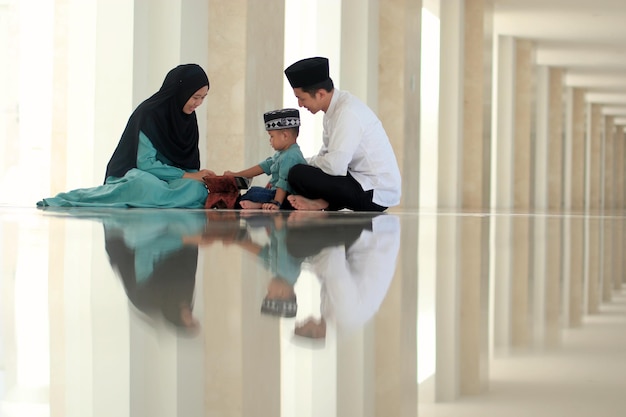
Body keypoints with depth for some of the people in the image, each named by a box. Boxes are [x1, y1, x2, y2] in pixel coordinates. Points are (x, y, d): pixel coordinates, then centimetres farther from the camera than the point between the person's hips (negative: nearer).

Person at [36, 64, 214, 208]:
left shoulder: (188, 117, 6)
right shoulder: (148, 114, -15)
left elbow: (190, 163, 12)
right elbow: (145, 163, -18)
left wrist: (199, 176, -11)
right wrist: (187, 176, -20)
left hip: (162, 180, 7)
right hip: (131, 177, -7)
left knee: (197, 189, -26)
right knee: (151, 188, -43)